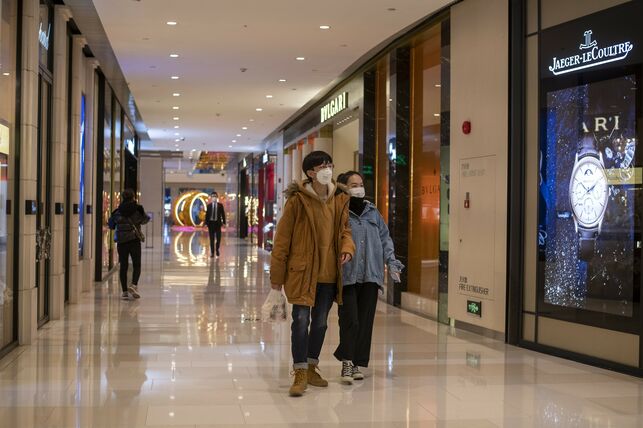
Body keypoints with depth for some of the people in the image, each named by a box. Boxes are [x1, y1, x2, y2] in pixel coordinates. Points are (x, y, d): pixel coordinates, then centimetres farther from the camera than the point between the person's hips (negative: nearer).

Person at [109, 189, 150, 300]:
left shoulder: (118, 211, 1)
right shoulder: (137, 209, -1)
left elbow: (111, 225, 9)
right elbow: (145, 219, 17)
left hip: (121, 241, 2)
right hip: (135, 241, -1)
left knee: (123, 266, 7)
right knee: (136, 265, 7)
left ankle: (125, 291, 5)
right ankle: (134, 285, -16)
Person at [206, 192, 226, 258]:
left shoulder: (220, 205, 3)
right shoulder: (209, 205, 3)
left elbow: (223, 214, 4)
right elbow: (207, 214, 3)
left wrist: (224, 222, -1)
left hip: (218, 223, 0)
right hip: (211, 222, 0)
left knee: (218, 237, -1)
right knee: (211, 238, 2)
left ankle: (217, 249, 24)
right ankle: (212, 253, 7)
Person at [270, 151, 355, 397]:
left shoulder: (340, 200, 4)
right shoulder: (297, 200, -11)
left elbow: (344, 229, 15)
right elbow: (282, 238, -6)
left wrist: (347, 248, -9)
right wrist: (277, 275, -4)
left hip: (328, 273, 5)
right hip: (302, 271, -5)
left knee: (320, 323, 14)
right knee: (301, 321, -7)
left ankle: (311, 368, 31)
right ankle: (300, 374, 3)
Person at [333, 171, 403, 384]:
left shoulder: (373, 212, 14)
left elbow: (385, 239, 17)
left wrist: (392, 263, 8)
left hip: (370, 276, 5)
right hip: (347, 276, -5)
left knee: (365, 320, 6)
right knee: (350, 319, -10)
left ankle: (357, 363, 15)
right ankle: (347, 362, 0)